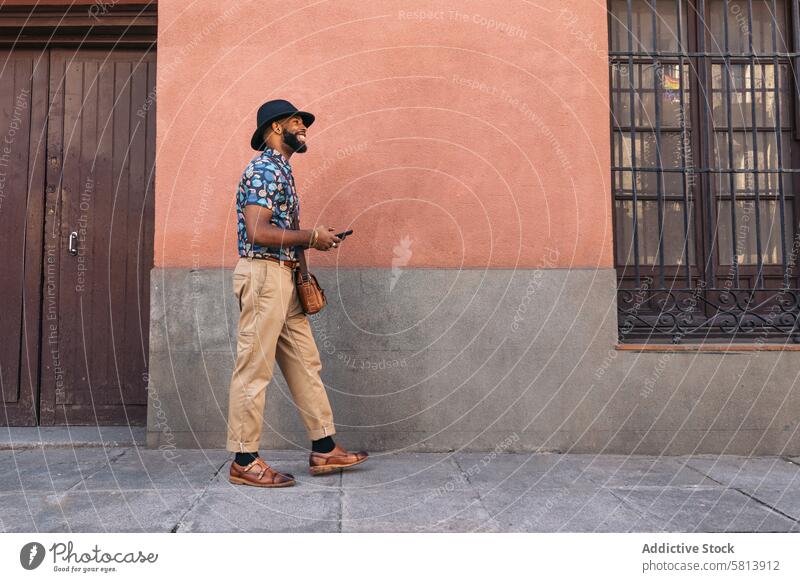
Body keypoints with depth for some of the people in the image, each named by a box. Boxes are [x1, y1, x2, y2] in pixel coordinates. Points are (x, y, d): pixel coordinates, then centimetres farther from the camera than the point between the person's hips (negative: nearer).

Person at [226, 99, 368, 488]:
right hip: (263, 274, -10)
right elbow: (258, 232, -21)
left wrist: (312, 238, 10)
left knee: (305, 363, 10)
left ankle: (324, 449, 18)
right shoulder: (264, 169, -10)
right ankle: (244, 462, 6)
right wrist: (311, 237, -13)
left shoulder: (280, 170, 21)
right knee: (254, 369, -4)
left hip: (283, 278, 10)